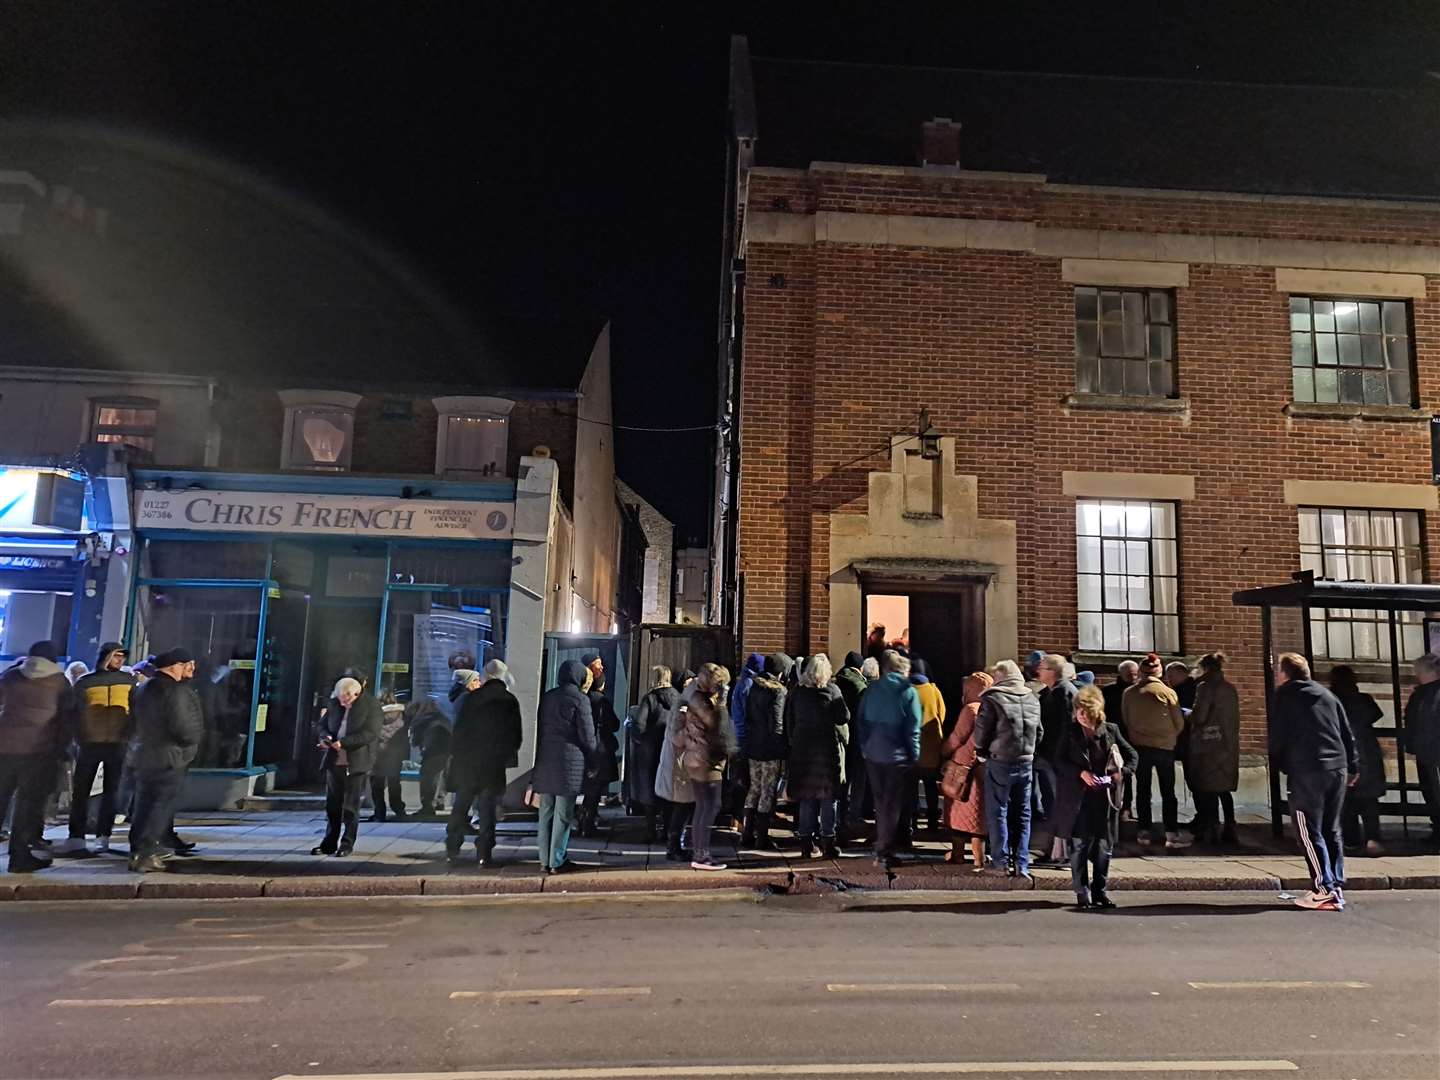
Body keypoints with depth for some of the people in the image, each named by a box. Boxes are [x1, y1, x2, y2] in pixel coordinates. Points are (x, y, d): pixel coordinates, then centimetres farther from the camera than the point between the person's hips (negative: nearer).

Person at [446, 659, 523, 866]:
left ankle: (452, 851, 14)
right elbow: (517, 735, 2)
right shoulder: (510, 701, -2)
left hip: (467, 761, 0)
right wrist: (507, 755, 14)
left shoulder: (471, 698, -4)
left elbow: (458, 730, -4)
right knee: (488, 810, 5)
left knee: (460, 808, 11)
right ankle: (484, 853, 2)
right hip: (494, 763, 0)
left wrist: (455, 754, 5)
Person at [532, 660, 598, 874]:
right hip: (570, 762, -6)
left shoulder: (547, 697, 10)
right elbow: (587, 736, -7)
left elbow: (539, 730, 14)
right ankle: (557, 861, 3)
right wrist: (594, 763, 3)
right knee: (563, 814, 0)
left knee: (546, 812, 10)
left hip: (545, 761, 6)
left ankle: (545, 860, 14)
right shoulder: (580, 699, -8)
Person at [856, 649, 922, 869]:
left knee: (880, 802, 18)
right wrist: (914, 756, -4)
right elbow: (913, 729, -11)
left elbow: (860, 722, 5)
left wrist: (865, 748, 10)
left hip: (873, 756, 4)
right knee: (893, 806, 3)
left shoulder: (871, 690, 3)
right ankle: (884, 853, 3)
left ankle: (881, 847, 27)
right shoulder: (908, 692, -9)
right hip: (898, 757, -4)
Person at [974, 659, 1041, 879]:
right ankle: (1021, 864, 12)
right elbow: (1039, 732, 10)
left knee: (997, 811, 6)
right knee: (1023, 813, 11)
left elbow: (981, 732, -8)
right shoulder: (1033, 700, 6)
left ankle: (1001, 861, 9)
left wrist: (981, 752, 8)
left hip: (1000, 762, -5)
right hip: (1026, 762, 5)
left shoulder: (992, 699, -12)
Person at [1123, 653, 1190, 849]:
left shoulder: (1129, 693, -4)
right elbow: (1179, 723, 0)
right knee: (1168, 792, 5)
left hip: (1139, 746, 2)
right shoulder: (1168, 692, -8)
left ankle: (1144, 832, 12)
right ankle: (1172, 834, 3)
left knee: (1142, 790, 10)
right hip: (1164, 746, -2)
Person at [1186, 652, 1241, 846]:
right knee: (1225, 788, 12)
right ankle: (1229, 828, 12)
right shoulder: (1230, 688, 9)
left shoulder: (1205, 687, -11)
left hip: (1208, 744, -6)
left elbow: (1199, 717, -14)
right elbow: (1234, 717, 13)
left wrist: (1187, 715, 5)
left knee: (1208, 789, 0)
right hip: (1229, 744, 6)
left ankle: (1211, 831, 0)